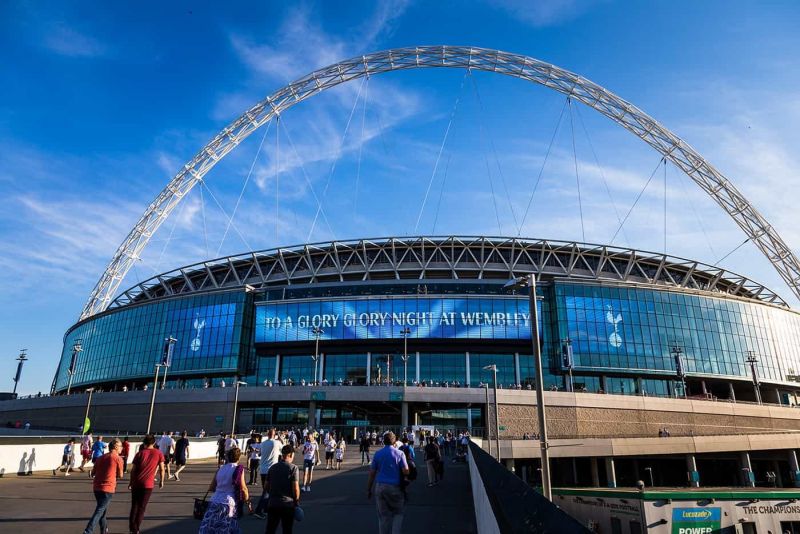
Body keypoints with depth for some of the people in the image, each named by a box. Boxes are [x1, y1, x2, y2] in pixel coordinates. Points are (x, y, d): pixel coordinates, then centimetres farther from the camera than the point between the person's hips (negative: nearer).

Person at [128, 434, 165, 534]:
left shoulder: (140, 453, 4)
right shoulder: (158, 453, 1)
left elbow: (133, 470, 3)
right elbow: (161, 469, 0)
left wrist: (131, 482, 14)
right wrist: (161, 481, 12)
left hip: (136, 483, 2)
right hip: (148, 484, -2)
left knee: (134, 506, 17)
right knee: (141, 507, 8)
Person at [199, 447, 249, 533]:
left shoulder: (220, 468, 9)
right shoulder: (238, 469, -6)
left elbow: (211, 488, 13)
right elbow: (243, 488, -8)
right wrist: (246, 499, 8)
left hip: (214, 503, 5)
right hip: (228, 504, -5)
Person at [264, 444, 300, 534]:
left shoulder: (272, 468, 6)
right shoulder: (293, 468, -10)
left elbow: (266, 487, 10)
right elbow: (295, 488, -14)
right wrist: (297, 501, 0)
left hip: (272, 504, 4)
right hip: (288, 504, -4)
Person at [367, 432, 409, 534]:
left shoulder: (377, 454, 2)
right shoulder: (399, 453, -5)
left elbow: (372, 473, 3)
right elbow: (406, 471, -9)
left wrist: (368, 490, 9)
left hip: (380, 487, 2)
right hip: (395, 487, -2)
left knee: (383, 515, 12)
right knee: (398, 513, 14)